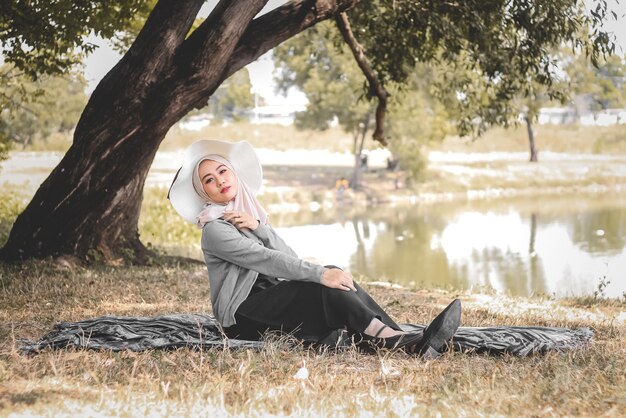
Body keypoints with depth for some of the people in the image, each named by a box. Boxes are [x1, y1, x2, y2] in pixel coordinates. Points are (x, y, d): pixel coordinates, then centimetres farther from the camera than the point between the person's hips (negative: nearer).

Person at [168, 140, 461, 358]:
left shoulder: (250, 214, 18)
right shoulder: (215, 229, -6)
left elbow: (291, 259, 5)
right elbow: (264, 259, -21)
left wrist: (258, 228, -10)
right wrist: (320, 274, -30)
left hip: (273, 301, 7)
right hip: (243, 318, -7)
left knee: (335, 278, -19)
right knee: (326, 285, -28)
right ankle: (403, 343, -42)